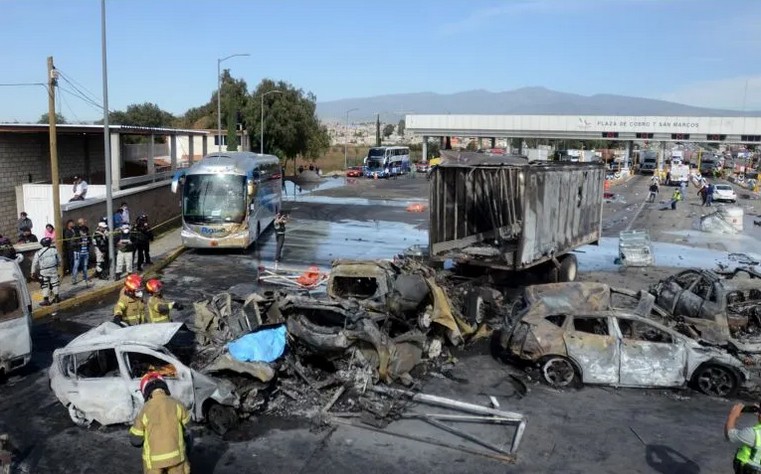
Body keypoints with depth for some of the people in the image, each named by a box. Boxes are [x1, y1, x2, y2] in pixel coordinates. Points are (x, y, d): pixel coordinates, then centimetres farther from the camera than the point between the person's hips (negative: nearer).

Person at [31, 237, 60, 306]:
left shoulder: (38, 253, -5)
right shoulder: (54, 250, -2)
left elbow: (34, 264, -1)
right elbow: (59, 260, 7)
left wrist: (33, 272, 9)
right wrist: (58, 265, 26)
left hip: (44, 272, -1)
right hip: (53, 270, 1)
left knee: (45, 285, 4)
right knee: (55, 283, 11)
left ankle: (46, 300, 2)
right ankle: (56, 297, 17)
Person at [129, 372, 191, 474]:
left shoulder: (145, 410, -11)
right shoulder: (176, 404, -9)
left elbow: (135, 440, -5)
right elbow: (186, 428, 0)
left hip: (153, 458, 0)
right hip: (175, 454, 1)